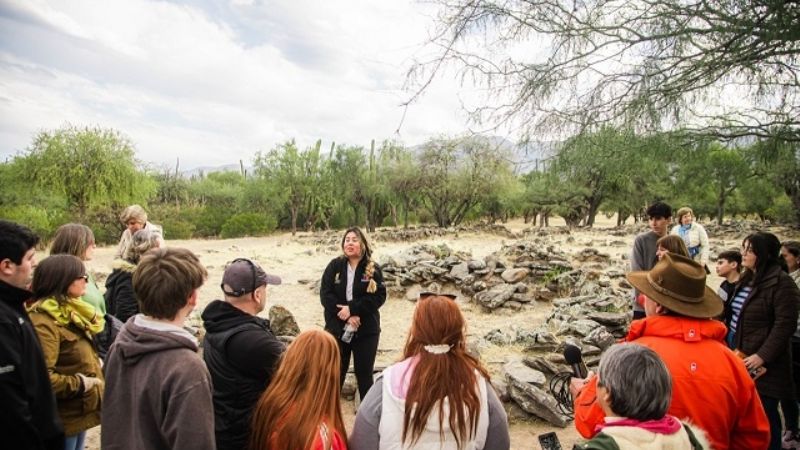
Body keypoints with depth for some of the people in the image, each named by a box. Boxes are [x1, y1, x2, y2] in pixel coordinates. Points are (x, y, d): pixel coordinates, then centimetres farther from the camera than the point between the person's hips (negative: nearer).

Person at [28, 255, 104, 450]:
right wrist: (81, 384, -21)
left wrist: (95, 366, 5)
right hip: (63, 418, -9)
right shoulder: (43, 322, -23)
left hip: (80, 410, 9)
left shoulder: (68, 310, 9)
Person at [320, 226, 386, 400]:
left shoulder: (373, 269, -3)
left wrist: (352, 308, -21)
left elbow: (379, 296, -13)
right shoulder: (334, 266, -1)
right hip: (337, 328, 1)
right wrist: (346, 315, -19)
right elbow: (325, 294, -9)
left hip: (366, 330, -1)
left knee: (364, 373, 10)